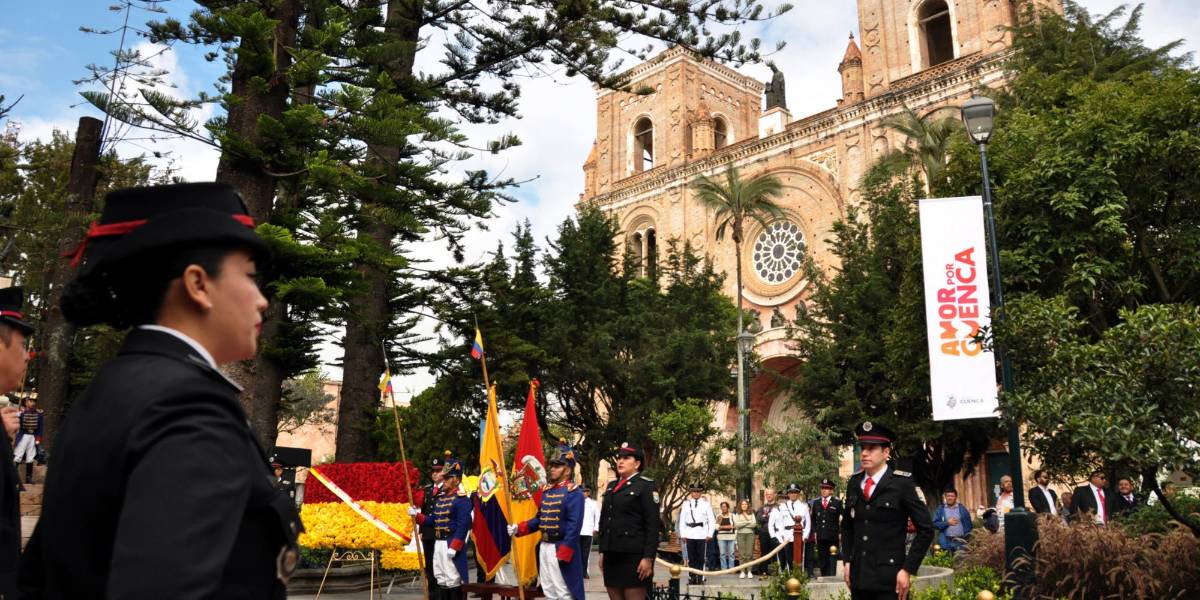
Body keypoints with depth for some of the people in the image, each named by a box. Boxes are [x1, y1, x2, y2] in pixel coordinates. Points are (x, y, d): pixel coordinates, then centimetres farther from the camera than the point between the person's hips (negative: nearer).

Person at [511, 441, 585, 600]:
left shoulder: (574, 492, -13)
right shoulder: (546, 490, 12)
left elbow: (574, 526, -19)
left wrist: (563, 554, -22)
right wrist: (518, 528, 6)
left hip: (561, 548, -8)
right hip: (544, 547, 8)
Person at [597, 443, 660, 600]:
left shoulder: (646, 486, -4)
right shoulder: (611, 485, 17)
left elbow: (653, 524, -10)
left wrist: (648, 558, -15)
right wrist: (602, 551, 15)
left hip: (634, 556, -6)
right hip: (612, 555, 6)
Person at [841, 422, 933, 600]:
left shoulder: (902, 483, -8)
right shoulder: (854, 482, 6)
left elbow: (926, 529, -7)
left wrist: (908, 570, -10)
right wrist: (847, 561, 8)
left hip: (889, 579, -4)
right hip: (858, 578, 5)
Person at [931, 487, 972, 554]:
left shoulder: (962, 509, 7)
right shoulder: (940, 509, 6)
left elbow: (968, 524, 5)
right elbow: (935, 524, 0)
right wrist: (947, 523, -10)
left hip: (961, 541, 0)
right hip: (946, 542, 0)